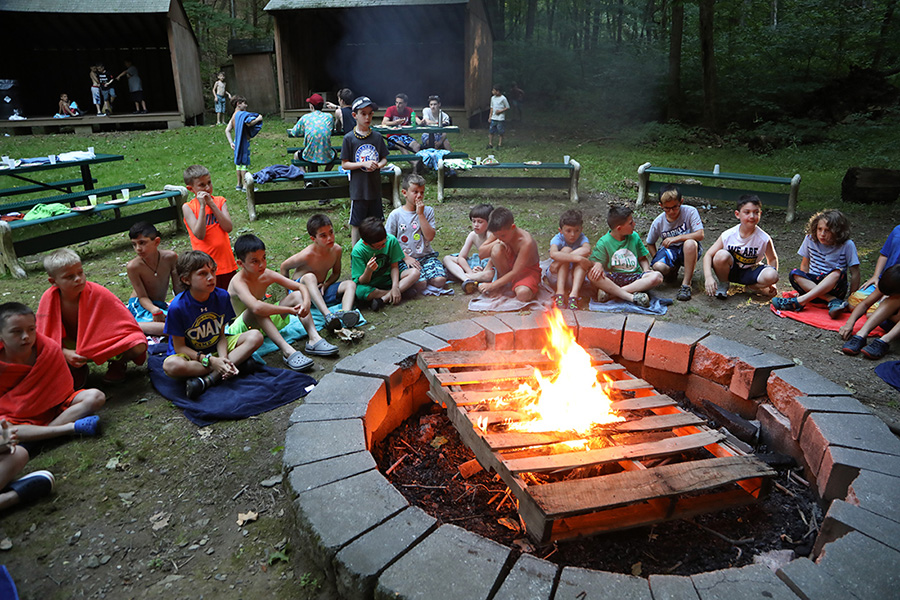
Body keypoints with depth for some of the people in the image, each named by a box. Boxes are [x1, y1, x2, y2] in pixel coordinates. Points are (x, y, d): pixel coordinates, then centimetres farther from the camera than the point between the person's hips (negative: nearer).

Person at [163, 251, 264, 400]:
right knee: (171, 366, -38)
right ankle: (237, 361, -25)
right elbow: (180, 347, -15)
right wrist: (211, 361, -26)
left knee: (255, 337, -18)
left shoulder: (222, 296, -9)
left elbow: (221, 335, -3)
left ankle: (209, 379, -27)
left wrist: (223, 358, -23)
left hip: (216, 349, 4)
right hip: (190, 355, -3)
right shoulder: (177, 307, -20)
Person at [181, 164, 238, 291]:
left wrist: (211, 204, -12)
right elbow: (200, 235, -16)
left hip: (226, 262, 3)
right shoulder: (188, 207, -3)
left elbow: (229, 228, -10)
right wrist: (202, 206, -16)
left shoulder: (220, 201, 4)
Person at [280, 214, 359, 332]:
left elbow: (336, 273, 11)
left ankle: (345, 314, -47)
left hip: (320, 291, 5)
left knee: (350, 284, -15)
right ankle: (328, 316, -57)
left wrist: (325, 285, -9)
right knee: (309, 277, -38)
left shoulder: (337, 250, -5)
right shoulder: (307, 255, -21)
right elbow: (284, 267, -5)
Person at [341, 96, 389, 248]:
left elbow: (384, 159, 9)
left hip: (375, 186, 3)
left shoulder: (377, 137, 2)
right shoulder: (349, 138, -6)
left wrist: (377, 165, -14)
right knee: (356, 224, 5)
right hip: (358, 188, -3)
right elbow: (344, 164, -6)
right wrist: (364, 164, -19)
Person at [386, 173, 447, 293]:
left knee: (440, 280, -23)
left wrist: (420, 214, -11)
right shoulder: (396, 215, -2)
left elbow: (430, 237, -8)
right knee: (420, 284, -27)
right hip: (405, 258, -2)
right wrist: (406, 257, -10)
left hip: (426, 255, 2)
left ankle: (425, 276, 7)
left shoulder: (428, 211, 5)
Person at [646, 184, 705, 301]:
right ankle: (673, 269, 10)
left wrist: (676, 238, -29)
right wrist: (657, 258, -6)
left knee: (690, 243, -40)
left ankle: (686, 284, -30)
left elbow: (700, 235, -23)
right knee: (658, 267, -32)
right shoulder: (658, 222, -6)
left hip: (688, 251, -2)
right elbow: (650, 243, 9)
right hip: (669, 250, 2)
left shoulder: (690, 212, -14)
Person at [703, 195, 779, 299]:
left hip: (750, 272, 0)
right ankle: (723, 284, -5)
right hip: (730, 270, 0)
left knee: (771, 275, -30)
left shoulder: (764, 239, -16)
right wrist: (709, 277, -31)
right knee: (721, 255, -32)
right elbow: (708, 255, -17)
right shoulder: (728, 235, -17)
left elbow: (772, 259, 1)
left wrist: (771, 281, -10)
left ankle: (750, 285, 1)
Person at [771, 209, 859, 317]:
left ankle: (798, 302, -42)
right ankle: (833, 301, -35)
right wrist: (804, 282, -5)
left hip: (835, 288, -3)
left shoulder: (847, 245, -7)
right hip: (812, 284, 3)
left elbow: (855, 273, -5)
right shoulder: (810, 239, 1)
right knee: (794, 274, -25)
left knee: (838, 273, -34)